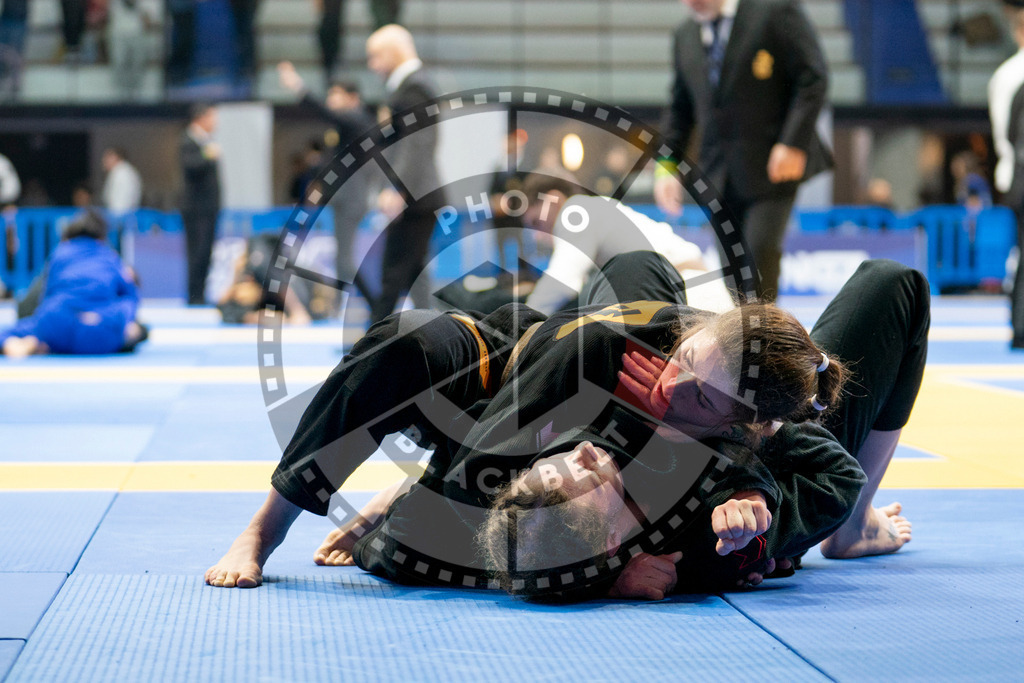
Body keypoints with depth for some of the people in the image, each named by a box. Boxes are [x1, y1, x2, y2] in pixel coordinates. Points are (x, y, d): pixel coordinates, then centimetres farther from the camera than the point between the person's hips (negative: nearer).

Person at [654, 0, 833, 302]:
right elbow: (680, 108, 19)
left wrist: (793, 143, -15)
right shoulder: (685, 36, 14)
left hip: (772, 165, -5)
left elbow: (813, 78, -7)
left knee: (761, 249, -17)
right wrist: (667, 164, 8)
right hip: (719, 174, 5)